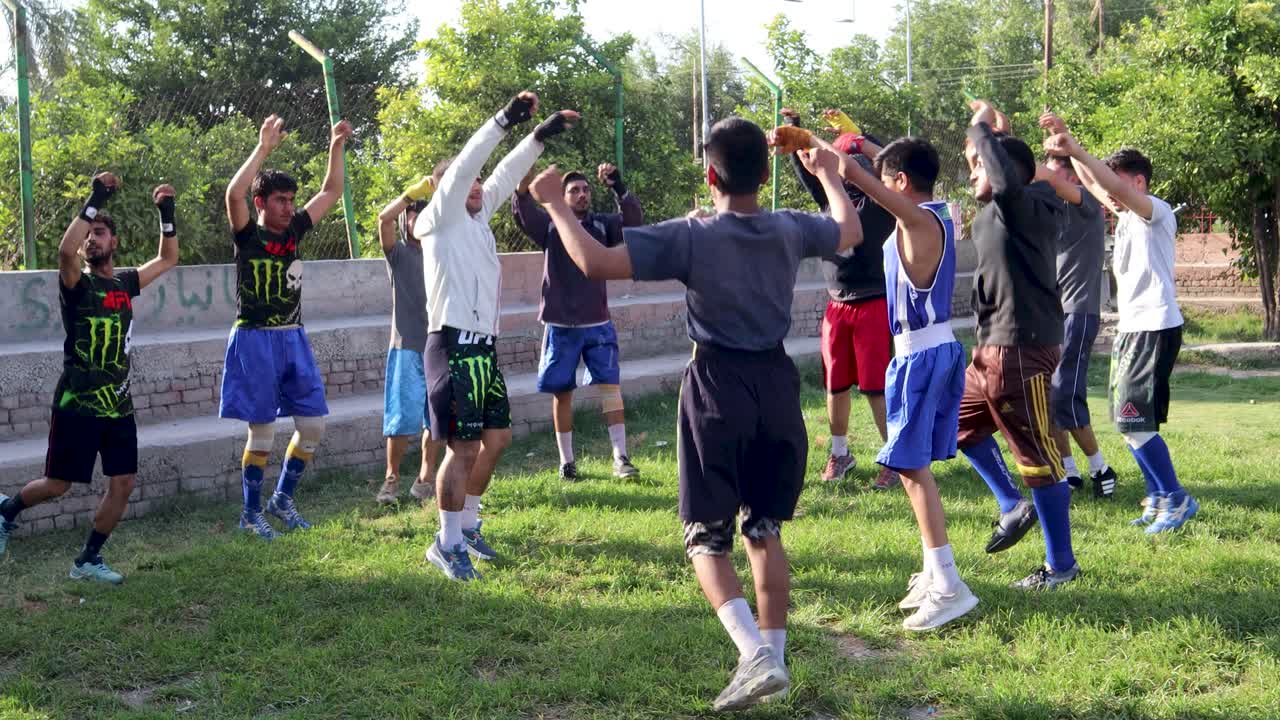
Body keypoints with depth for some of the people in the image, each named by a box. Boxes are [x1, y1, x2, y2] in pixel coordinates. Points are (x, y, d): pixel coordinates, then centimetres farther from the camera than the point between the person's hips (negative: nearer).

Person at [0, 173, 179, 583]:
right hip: (77, 405, -5)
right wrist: (95, 200, -29)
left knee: (122, 484, 2)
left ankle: (88, 560, 16)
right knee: (57, 485, 1)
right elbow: (65, 250, -31)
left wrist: (166, 213, 10)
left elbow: (168, 259, 21)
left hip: (119, 405, 5)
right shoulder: (76, 283, -8)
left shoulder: (125, 283, 9)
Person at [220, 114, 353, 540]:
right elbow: (233, 195, -26)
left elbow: (331, 193, 16)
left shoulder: (294, 230, 9)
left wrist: (336, 148, 6)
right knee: (262, 431, -2)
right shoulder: (247, 235, -7)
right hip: (255, 340, -6)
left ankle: (283, 499, 21)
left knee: (313, 424, 3)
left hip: (293, 339, 6)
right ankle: (251, 514, 12)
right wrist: (263, 149, -26)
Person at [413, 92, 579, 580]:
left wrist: (540, 137, 11)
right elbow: (463, 166, -14)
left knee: (497, 438, 13)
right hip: (454, 345, -9)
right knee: (463, 447, -9)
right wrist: (505, 119, -17)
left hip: (483, 346, 9)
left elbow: (504, 177, 20)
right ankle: (447, 544, 1)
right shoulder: (441, 218, -4)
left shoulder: (477, 216, 17)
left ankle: (466, 525, 27)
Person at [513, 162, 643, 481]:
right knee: (562, 393, 6)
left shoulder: (602, 225, 4)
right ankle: (566, 461, 16)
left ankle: (621, 458, -7)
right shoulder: (549, 225, 1)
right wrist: (524, 185, -40)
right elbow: (523, 211, -17)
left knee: (610, 386, -8)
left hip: (598, 324, 1)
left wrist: (618, 186, -32)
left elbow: (633, 219, -13)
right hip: (560, 325, 0)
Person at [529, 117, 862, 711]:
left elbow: (594, 263, -22)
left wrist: (555, 202, -8)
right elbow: (851, 232, 24)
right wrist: (828, 173, 40)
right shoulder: (791, 230, 1)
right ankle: (773, 657, 17)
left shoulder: (690, 237, -15)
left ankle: (756, 654, -16)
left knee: (706, 537, 3)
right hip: (776, 382, 5)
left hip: (718, 385, -5)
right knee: (764, 528, 16)